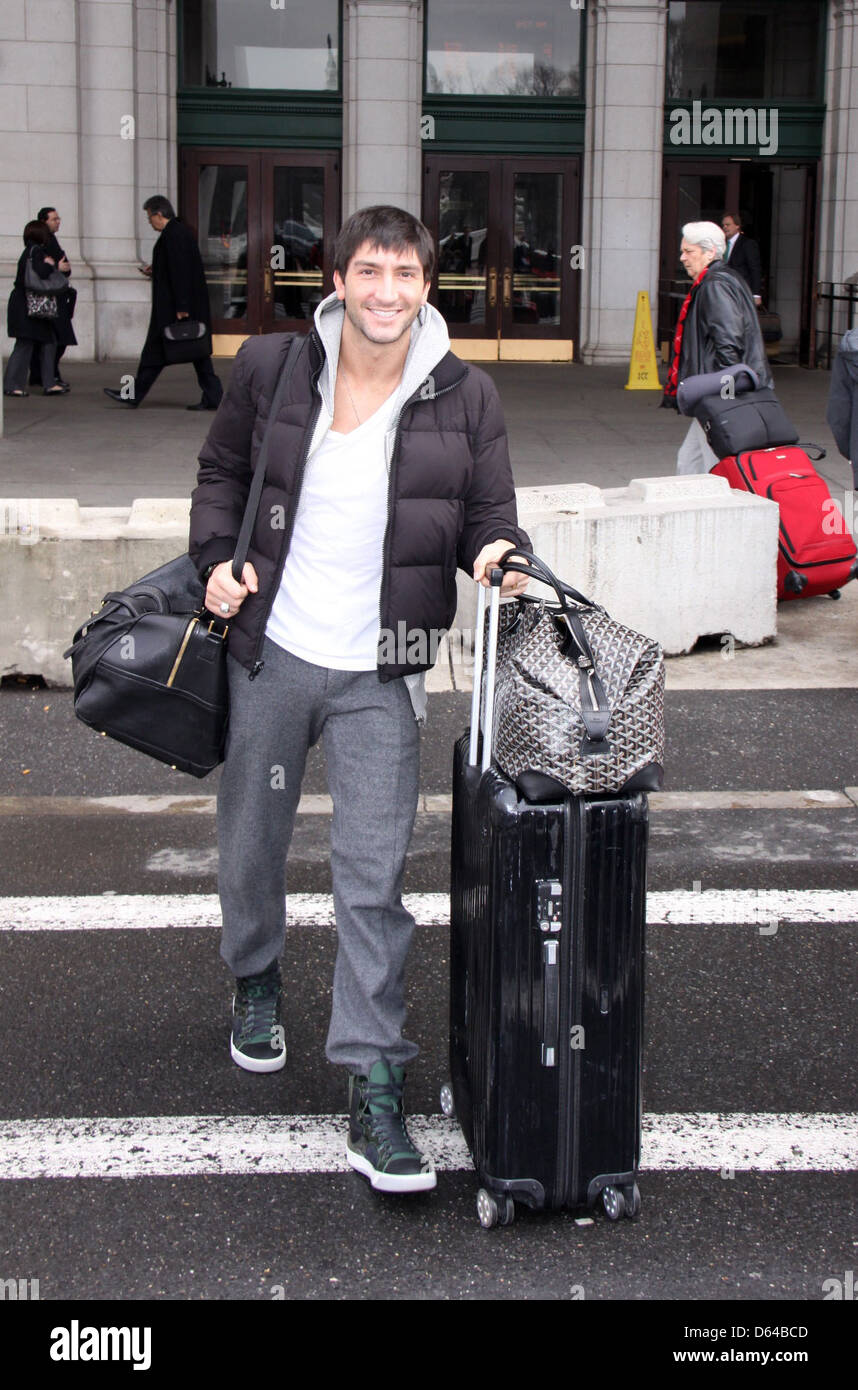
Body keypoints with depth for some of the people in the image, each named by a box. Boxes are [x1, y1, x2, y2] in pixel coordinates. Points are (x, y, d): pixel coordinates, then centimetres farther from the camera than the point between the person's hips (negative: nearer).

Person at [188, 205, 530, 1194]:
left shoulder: (464, 398, -4)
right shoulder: (270, 368, -2)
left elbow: (490, 516, 4)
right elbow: (222, 469, 13)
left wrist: (497, 555, -19)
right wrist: (217, 558, -2)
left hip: (378, 674, -2)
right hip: (270, 651, 2)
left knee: (374, 876, -5)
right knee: (250, 844, 18)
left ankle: (374, 1088, 2)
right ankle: (255, 982, 48)